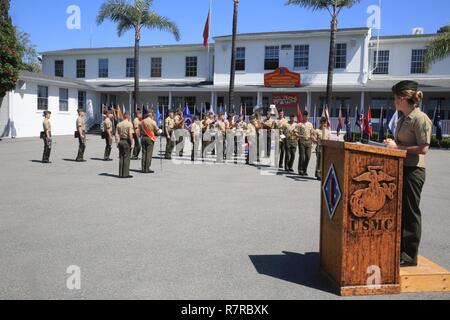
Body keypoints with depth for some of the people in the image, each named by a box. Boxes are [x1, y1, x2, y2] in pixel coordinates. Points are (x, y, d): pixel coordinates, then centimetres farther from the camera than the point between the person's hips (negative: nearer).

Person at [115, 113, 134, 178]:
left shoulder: (119, 124, 9)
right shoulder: (129, 124, -8)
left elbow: (116, 135, 6)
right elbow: (130, 135, -16)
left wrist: (117, 143, 10)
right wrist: (131, 144, -12)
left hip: (120, 141, 6)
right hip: (127, 142, -6)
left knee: (121, 158, 10)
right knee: (126, 158, -1)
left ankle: (121, 174, 13)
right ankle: (125, 174, 0)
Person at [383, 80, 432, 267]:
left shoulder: (420, 118, -14)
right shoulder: (403, 118, 13)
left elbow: (423, 148, -20)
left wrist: (398, 147, -16)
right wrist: (392, 143, 4)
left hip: (413, 170, -9)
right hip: (400, 168, 9)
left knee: (410, 211, -1)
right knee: (398, 210, 14)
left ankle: (410, 255, 10)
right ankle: (399, 248, 25)